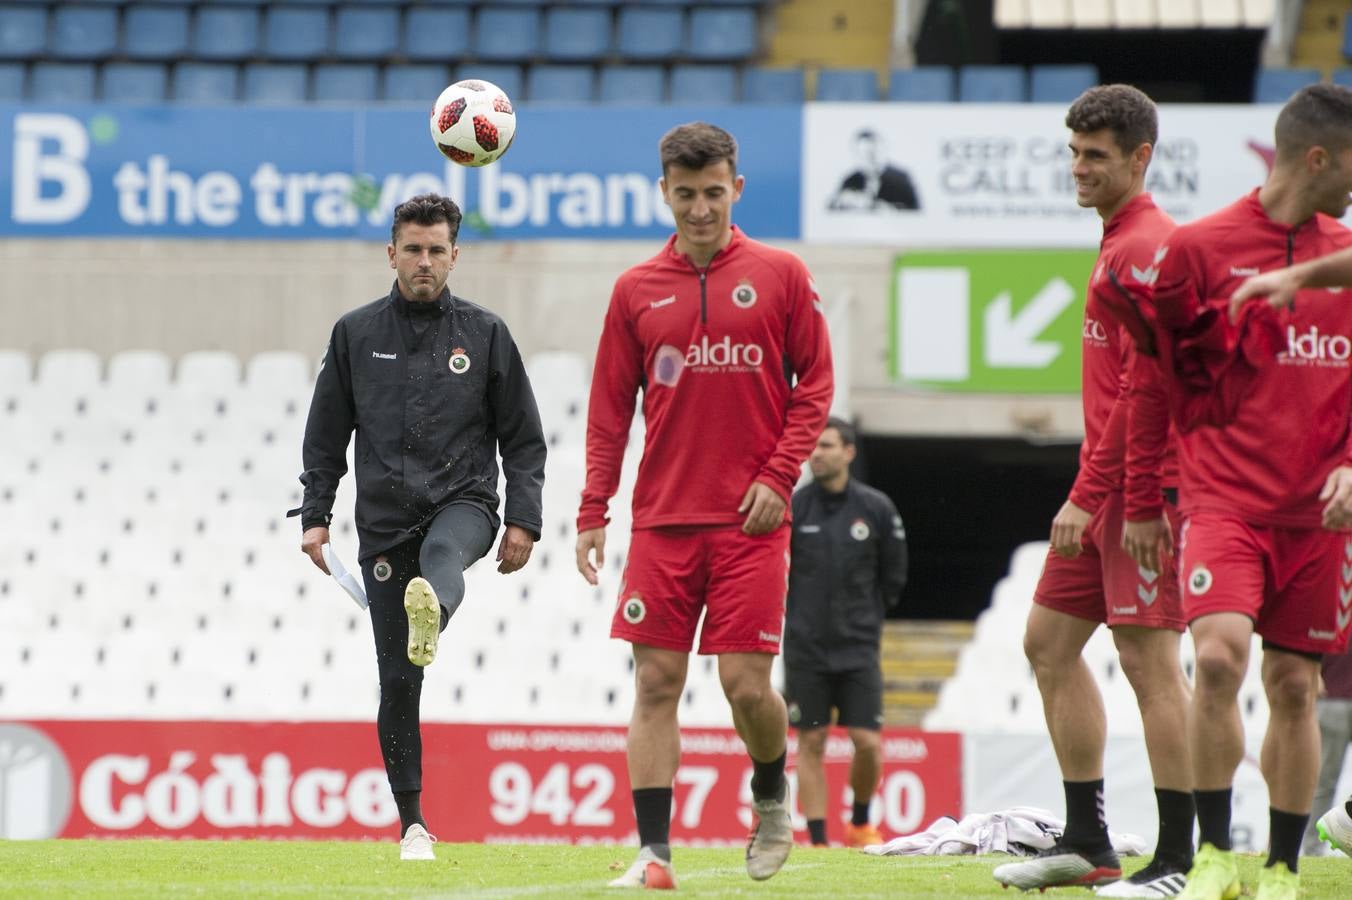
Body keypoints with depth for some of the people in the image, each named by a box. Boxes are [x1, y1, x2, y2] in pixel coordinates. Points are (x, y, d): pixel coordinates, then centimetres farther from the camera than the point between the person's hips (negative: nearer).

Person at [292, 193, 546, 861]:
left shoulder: (485, 334, 6)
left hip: (462, 503, -2)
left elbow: (523, 438, 8)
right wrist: (315, 515, 5)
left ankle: (431, 614, -74)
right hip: (384, 522, 2)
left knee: (442, 554, -40)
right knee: (397, 681, 1)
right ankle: (413, 823, 9)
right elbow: (326, 435, 13)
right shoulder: (356, 334, 9)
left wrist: (523, 521, -1)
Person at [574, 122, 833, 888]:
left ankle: (772, 793, 25)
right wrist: (592, 514, 3)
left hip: (750, 517, -2)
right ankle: (655, 853, -2)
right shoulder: (637, 291, 7)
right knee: (656, 683, -3)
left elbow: (815, 383, 4)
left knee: (747, 685, -6)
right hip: (662, 521, 2)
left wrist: (779, 475, -8)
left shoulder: (780, 275, 3)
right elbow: (610, 410, 9)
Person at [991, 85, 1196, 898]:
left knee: (1149, 658, -10)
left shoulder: (1145, 246, -13)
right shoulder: (1122, 241, 18)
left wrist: (1089, 493, -20)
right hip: (1110, 488, 11)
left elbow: (1145, 382, -19)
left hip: (1140, 487, -11)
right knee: (1050, 642, 13)